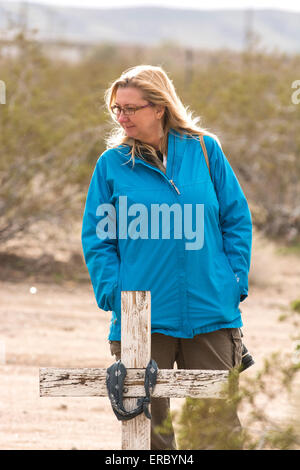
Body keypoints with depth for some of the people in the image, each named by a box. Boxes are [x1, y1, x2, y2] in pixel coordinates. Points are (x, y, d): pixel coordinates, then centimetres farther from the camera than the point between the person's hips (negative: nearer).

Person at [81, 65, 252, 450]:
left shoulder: (204, 149, 3)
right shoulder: (112, 164, 2)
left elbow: (236, 220, 7)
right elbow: (96, 237, 4)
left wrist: (236, 284, -1)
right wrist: (113, 295, -8)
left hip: (211, 314, 0)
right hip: (139, 319, 0)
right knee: (147, 428, 3)